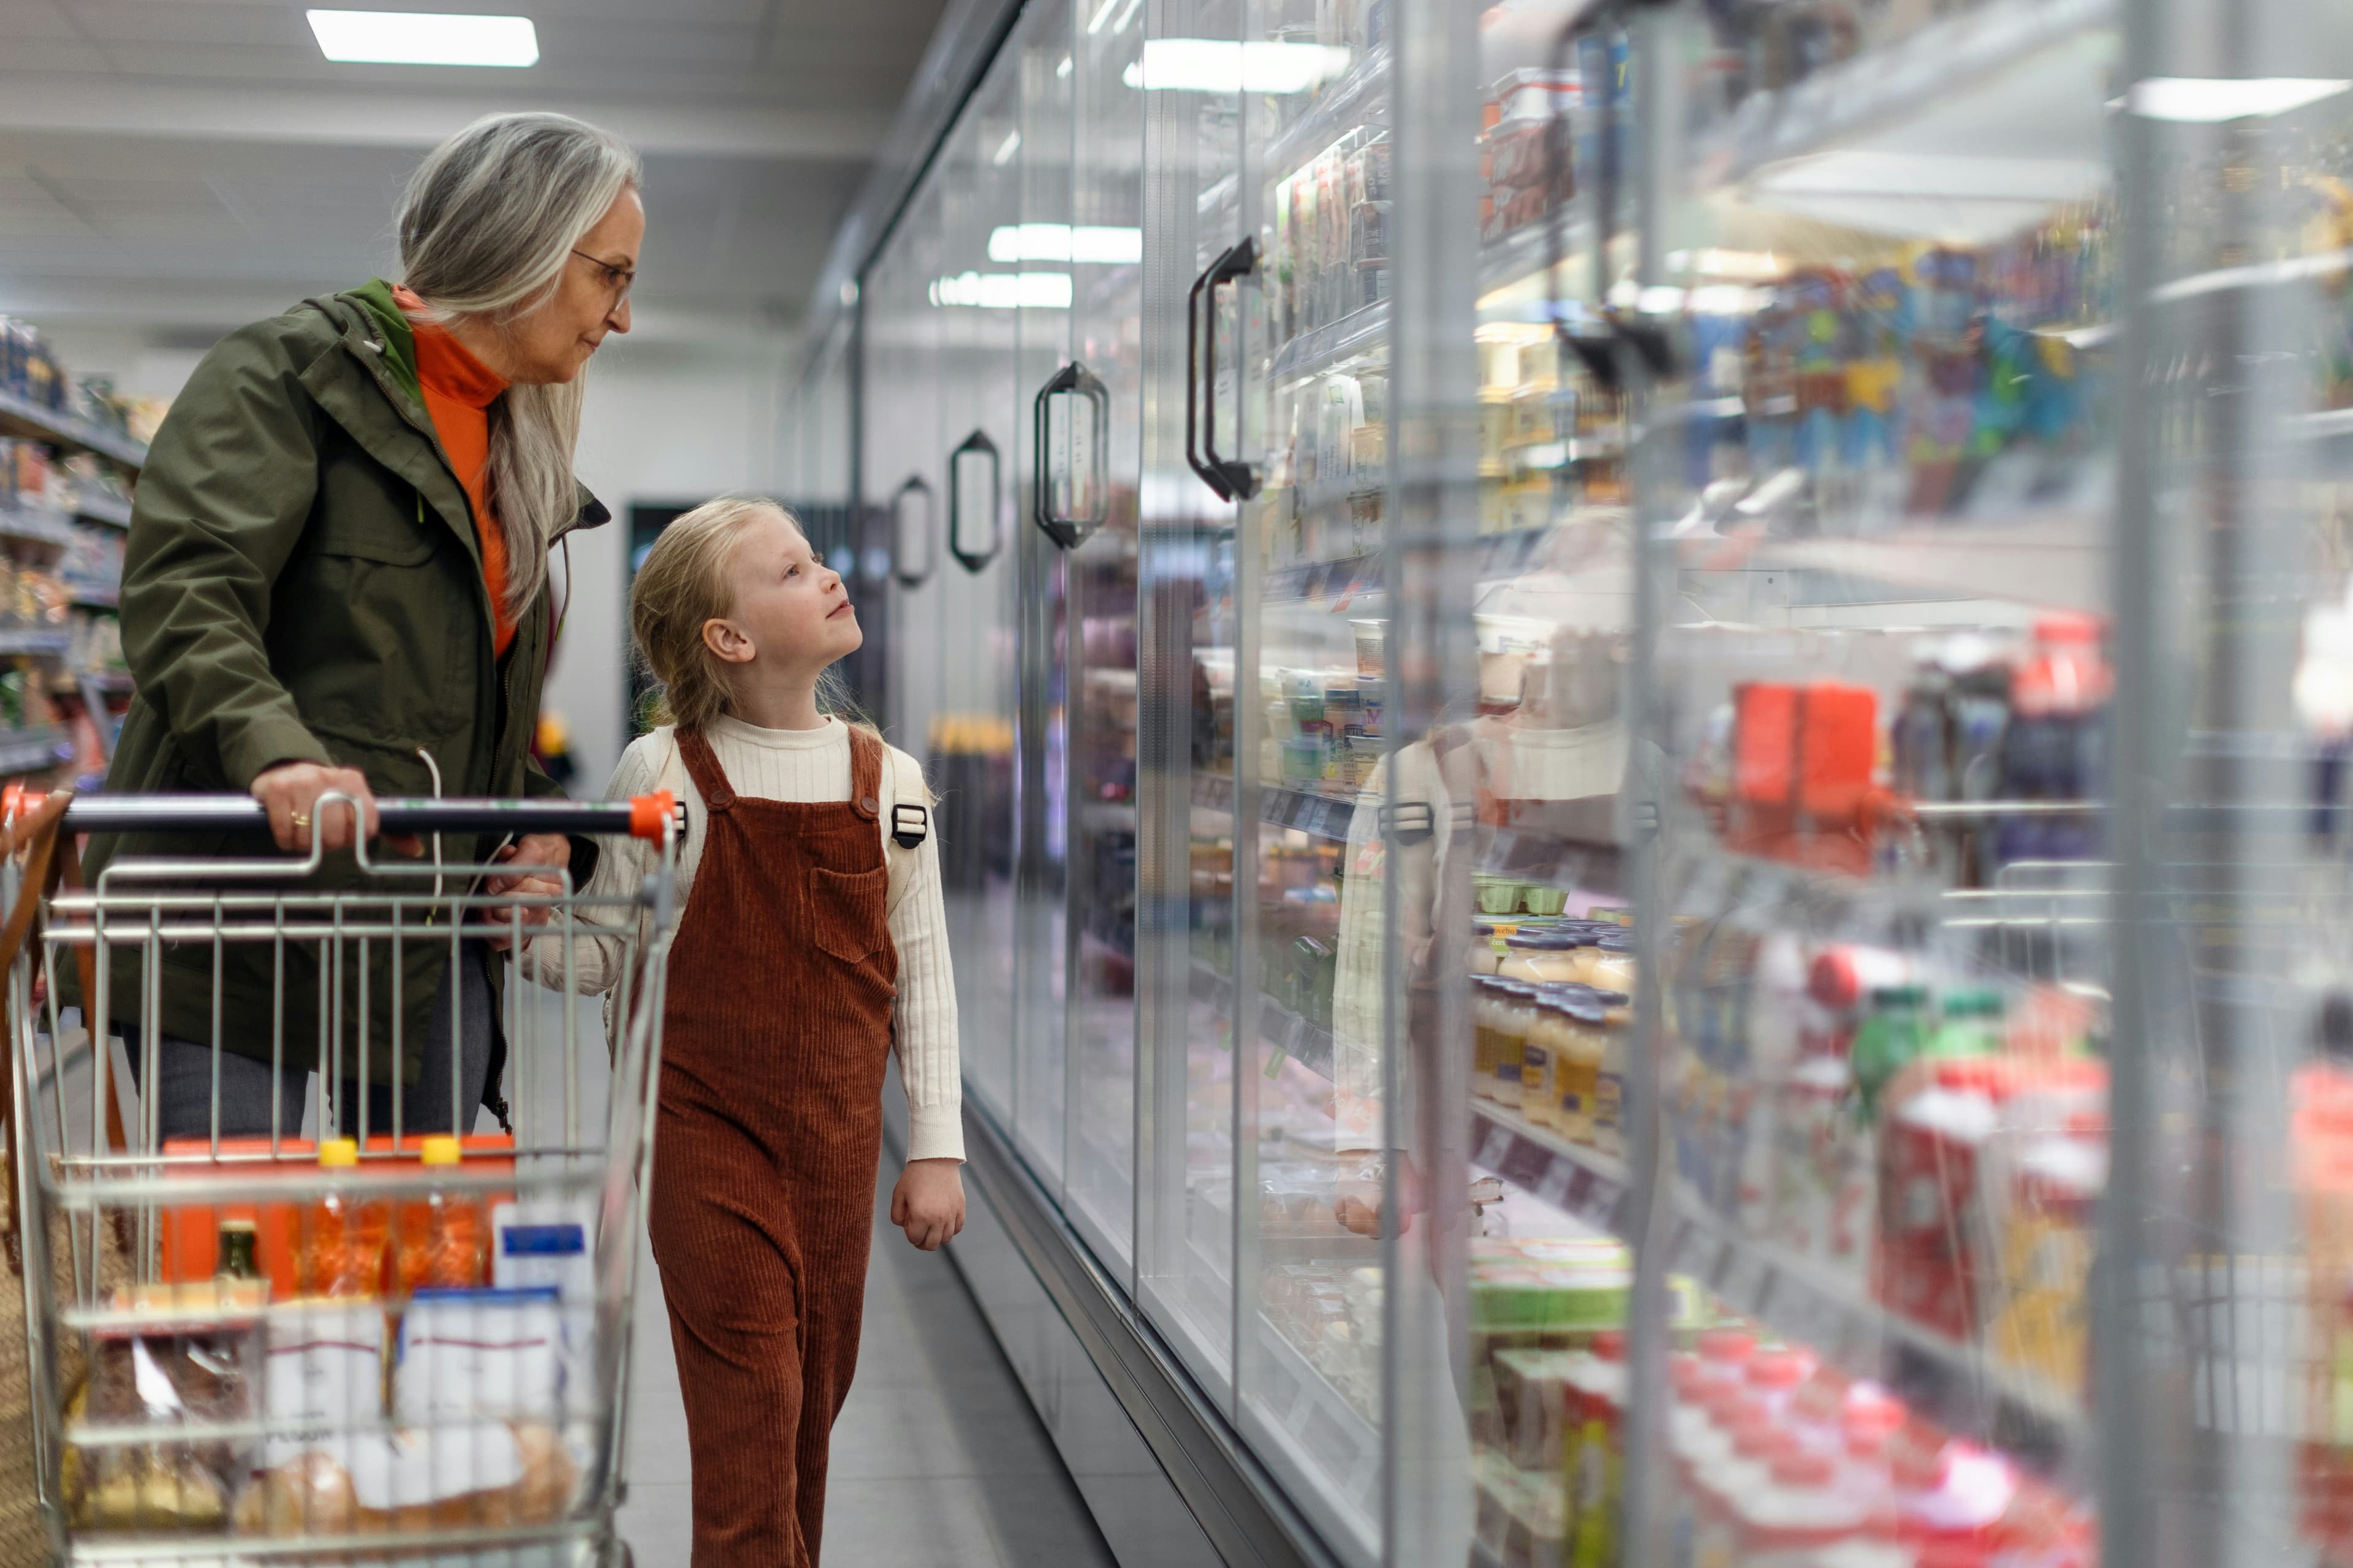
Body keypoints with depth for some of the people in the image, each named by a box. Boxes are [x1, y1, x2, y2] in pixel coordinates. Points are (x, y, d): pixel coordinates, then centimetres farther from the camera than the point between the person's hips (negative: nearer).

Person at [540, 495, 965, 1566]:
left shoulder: (886, 782, 3)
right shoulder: (665, 774, -5)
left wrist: (936, 1149, 4)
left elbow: (921, 977, 6)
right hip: (705, 1128, -3)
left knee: (815, 1398, 11)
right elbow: (611, 957, 0)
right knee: (750, 1400, -7)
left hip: (837, 1139, 3)